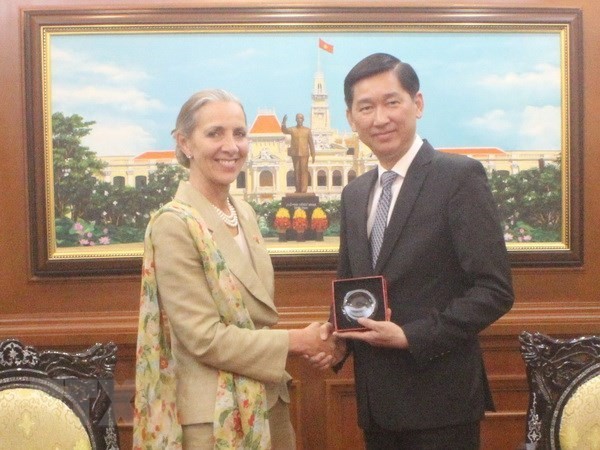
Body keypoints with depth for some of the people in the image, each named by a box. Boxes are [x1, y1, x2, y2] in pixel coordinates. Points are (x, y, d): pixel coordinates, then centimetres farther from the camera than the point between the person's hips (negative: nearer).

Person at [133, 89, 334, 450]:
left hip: (268, 403, 7)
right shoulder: (174, 224, -17)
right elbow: (205, 338, -20)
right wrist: (298, 341, -14)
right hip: (214, 417, -7)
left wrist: (307, 342, -2)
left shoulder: (245, 213, 5)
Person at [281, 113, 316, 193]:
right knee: (296, 171, 6)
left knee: (304, 171, -5)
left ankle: (303, 190, -5)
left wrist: (313, 155, 1)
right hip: (295, 154, 2)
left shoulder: (308, 130, 6)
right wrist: (284, 122, -34)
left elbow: (311, 143, 5)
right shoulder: (292, 129, 6)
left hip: (304, 154, -1)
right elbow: (284, 130, -15)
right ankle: (298, 190, 13)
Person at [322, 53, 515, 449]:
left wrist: (411, 336, -18)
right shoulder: (354, 194, 10)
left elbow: (495, 289, -13)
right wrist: (339, 335, -2)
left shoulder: (460, 176, -10)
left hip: (440, 400, -6)